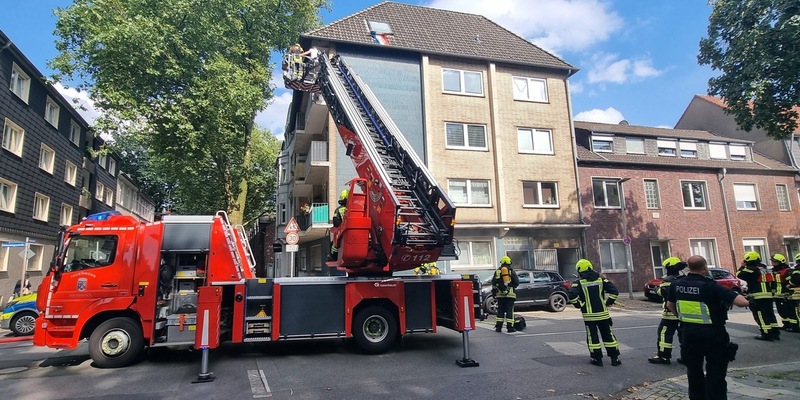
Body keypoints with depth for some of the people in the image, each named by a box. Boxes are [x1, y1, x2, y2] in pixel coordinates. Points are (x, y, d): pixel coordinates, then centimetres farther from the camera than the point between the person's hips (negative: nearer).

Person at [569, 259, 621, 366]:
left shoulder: (579, 282, -6)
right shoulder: (600, 279, 4)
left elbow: (572, 296, -20)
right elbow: (614, 291, -2)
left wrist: (579, 305, -5)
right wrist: (608, 302, 7)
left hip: (589, 314, -3)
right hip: (603, 313, 3)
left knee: (592, 336, 7)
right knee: (608, 335, 13)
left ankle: (597, 358, 10)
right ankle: (615, 358, 17)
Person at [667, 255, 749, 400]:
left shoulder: (676, 284, -3)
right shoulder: (710, 286, -19)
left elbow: (670, 305, 13)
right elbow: (743, 302, -23)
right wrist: (735, 294, -1)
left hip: (688, 332, 5)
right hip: (712, 334, -4)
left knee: (694, 369, 21)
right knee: (715, 372, 8)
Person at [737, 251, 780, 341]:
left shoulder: (752, 269, -12)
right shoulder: (765, 269, 19)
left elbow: (739, 275, -15)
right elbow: (772, 282, 23)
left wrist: (742, 267, 0)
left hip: (758, 297, -9)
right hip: (768, 295, 9)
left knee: (760, 315, -5)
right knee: (770, 313, 15)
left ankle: (766, 334, -6)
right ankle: (775, 332, 18)